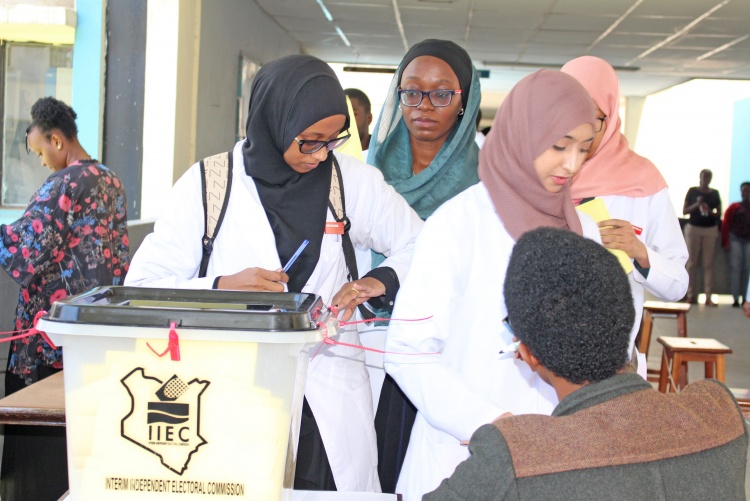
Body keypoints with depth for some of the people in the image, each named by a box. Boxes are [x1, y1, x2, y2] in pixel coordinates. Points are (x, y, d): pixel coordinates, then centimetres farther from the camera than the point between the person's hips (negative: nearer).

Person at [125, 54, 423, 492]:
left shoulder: (352, 181, 3)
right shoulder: (208, 185, -1)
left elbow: (422, 245, 13)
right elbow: (142, 287, -2)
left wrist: (380, 281, -7)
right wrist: (222, 288, -18)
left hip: (328, 404, 2)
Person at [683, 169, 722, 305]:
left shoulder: (714, 194, 6)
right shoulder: (692, 191, 2)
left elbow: (719, 214, 8)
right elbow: (684, 211, 1)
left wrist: (710, 212, -13)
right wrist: (697, 205, -15)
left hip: (710, 230, 1)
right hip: (693, 228, -1)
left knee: (708, 263, -1)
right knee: (692, 262, 1)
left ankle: (708, 297, -2)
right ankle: (691, 295, 6)